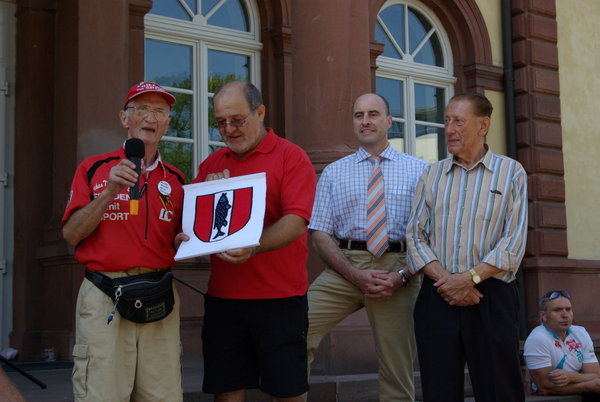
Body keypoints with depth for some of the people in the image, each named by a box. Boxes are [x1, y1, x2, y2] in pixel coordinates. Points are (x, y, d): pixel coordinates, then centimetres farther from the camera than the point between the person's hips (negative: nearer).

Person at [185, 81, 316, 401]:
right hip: (222, 297, 4)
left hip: (279, 298, -4)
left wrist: (253, 248, -32)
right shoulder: (212, 164, 13)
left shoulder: (291, 156, -3)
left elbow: (296, 220, -15)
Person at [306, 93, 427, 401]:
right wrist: (356, 276, -10)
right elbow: (320, 234, 5)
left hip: (397, 273, 0)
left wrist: (403, 277, -12)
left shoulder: (418, 170, 10)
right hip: (343, 268, 1)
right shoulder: (333, 173, 13)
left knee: (397, 371, 4)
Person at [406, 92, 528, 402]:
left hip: (491, 297, -2)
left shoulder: (511, 173, 6)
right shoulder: (431, 175, 14)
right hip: (437, 298, 2)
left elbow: (514, 241, -4)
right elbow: (415, 235, 6)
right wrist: (445, 280, -9)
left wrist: (470, 277, -15)